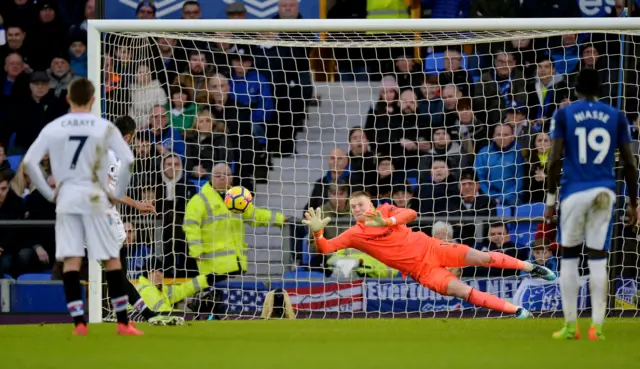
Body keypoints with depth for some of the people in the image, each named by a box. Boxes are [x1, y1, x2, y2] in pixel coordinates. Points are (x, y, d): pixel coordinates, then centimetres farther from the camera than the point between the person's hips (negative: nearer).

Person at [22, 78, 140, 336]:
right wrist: (118, 193, 2)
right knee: (112, 259, 5)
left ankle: (79, 322, -8)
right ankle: (123, 322, 4)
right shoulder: (104, 127, -1)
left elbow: (29, 162, -1)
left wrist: (48, 193, 6)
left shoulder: (53, 128, 4)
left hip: (65, 198, 2)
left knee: (70, 260, 1)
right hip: (94, 197, -2)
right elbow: (127, 160, -9)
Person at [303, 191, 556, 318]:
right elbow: (325, 248, -11)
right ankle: (517, 311, -9)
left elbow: (410, 213, -18)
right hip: (420, 270, -1)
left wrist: (386, 221, -33)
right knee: (464, 291, -16)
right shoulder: (354, 235, -2)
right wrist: (317, 231, -31)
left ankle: (529, 268, 16)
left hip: (428, 248, 1)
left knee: (481, 258, -7)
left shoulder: (384, 210, -1)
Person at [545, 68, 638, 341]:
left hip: (574, 192, -1)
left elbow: (555, 160, -5)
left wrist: (550, 199, 0)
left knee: (569, 257, 10)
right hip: (604, 192, 1)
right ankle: (597, 326, -2)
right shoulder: (616, 116, 7)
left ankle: (570, 326, 10)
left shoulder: (564, 115, 2)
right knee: (598, 259, 3)